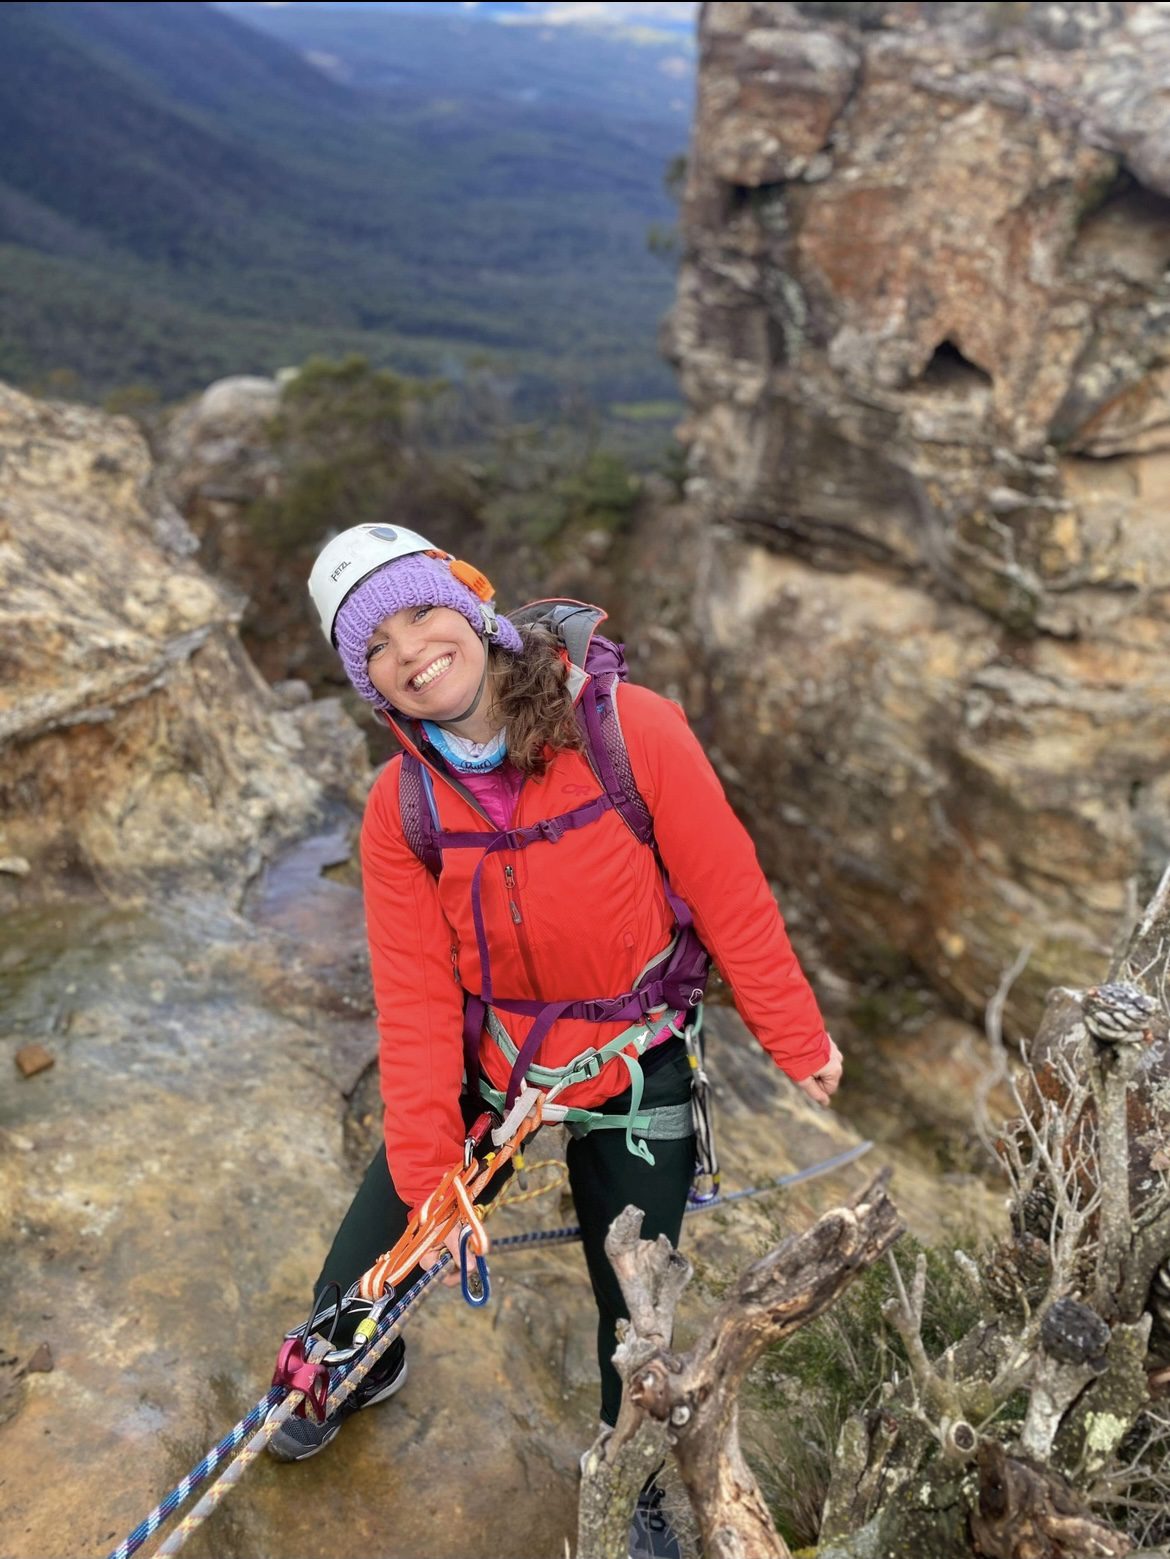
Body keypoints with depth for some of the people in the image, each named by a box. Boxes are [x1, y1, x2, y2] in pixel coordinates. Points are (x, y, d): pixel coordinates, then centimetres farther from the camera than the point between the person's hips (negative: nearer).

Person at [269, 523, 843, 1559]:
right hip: (484, 1070, 2)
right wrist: (427, 1171, -12)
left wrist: (796, 1039, -4)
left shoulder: (631, 730, -22)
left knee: (634, 1315, 12)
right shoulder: (400, 807, -13)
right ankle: (361, 1374, 52)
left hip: (631, 1075, -2)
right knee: (354, 1286, 11)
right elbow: (416, 998, -11)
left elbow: (729, 893, -13)